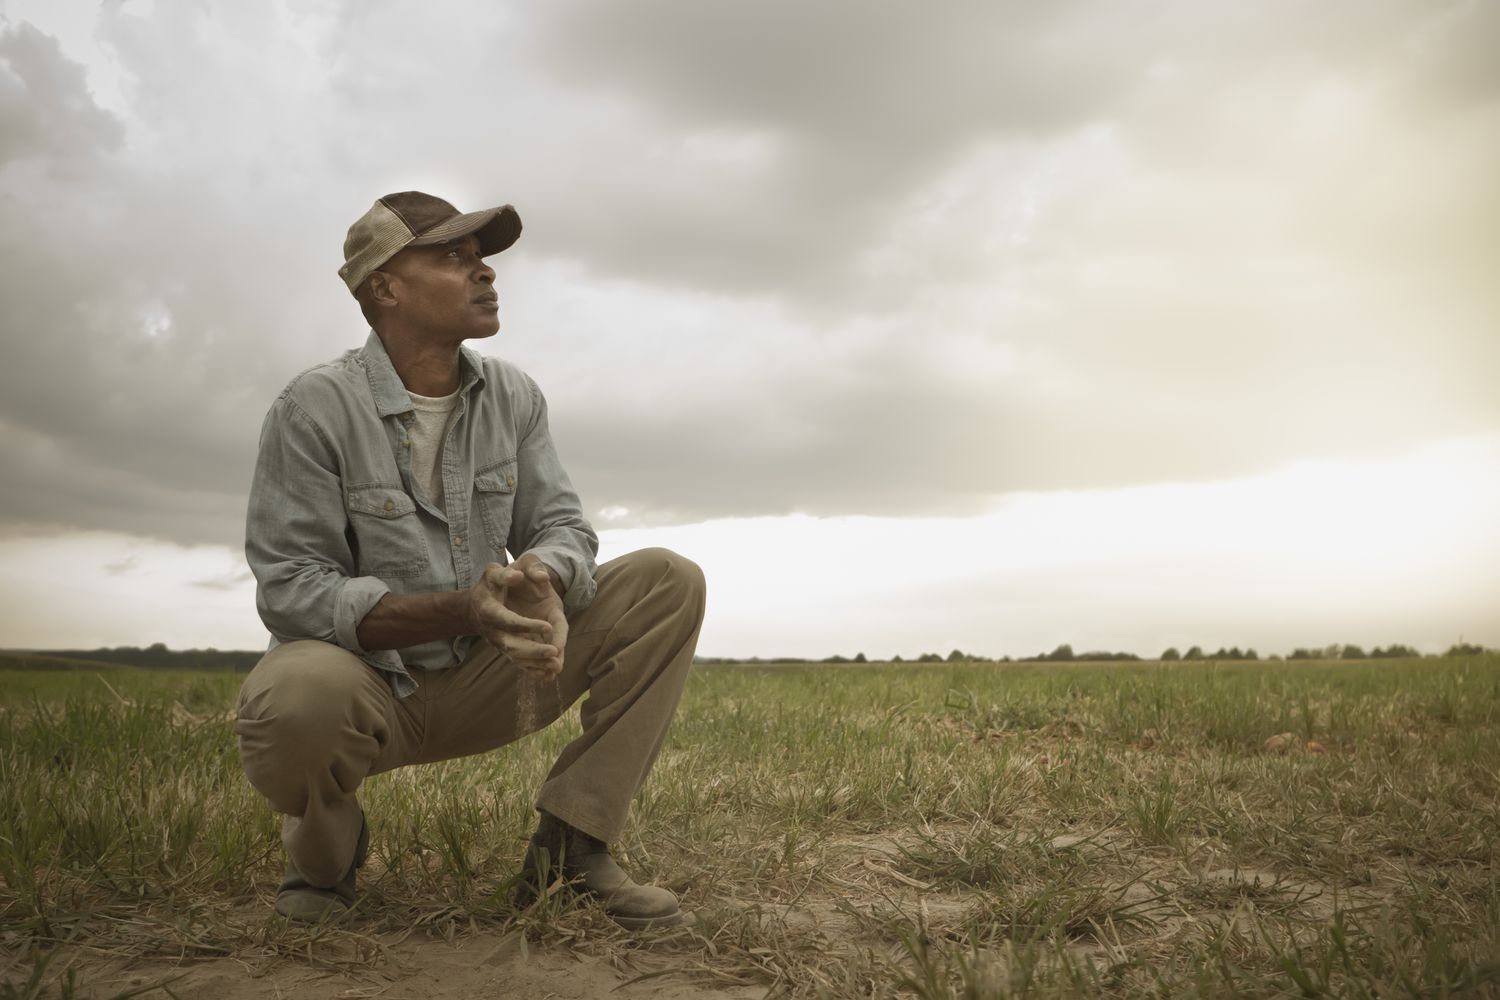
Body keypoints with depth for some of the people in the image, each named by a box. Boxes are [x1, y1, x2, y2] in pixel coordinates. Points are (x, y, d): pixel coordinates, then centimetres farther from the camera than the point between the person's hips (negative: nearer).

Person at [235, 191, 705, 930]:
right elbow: (291, 591, -18)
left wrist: (544, 583, -28)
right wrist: (463, 609, -32)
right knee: (296, 696, -41)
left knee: (668, 583, -10)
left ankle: (570, 840, -8)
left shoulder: (513, 396, 2)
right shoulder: (315, 407, -14)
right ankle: (325, 843, -2)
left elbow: (561, 527, -1)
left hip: (480, 683, 5)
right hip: (365, 687, -4)